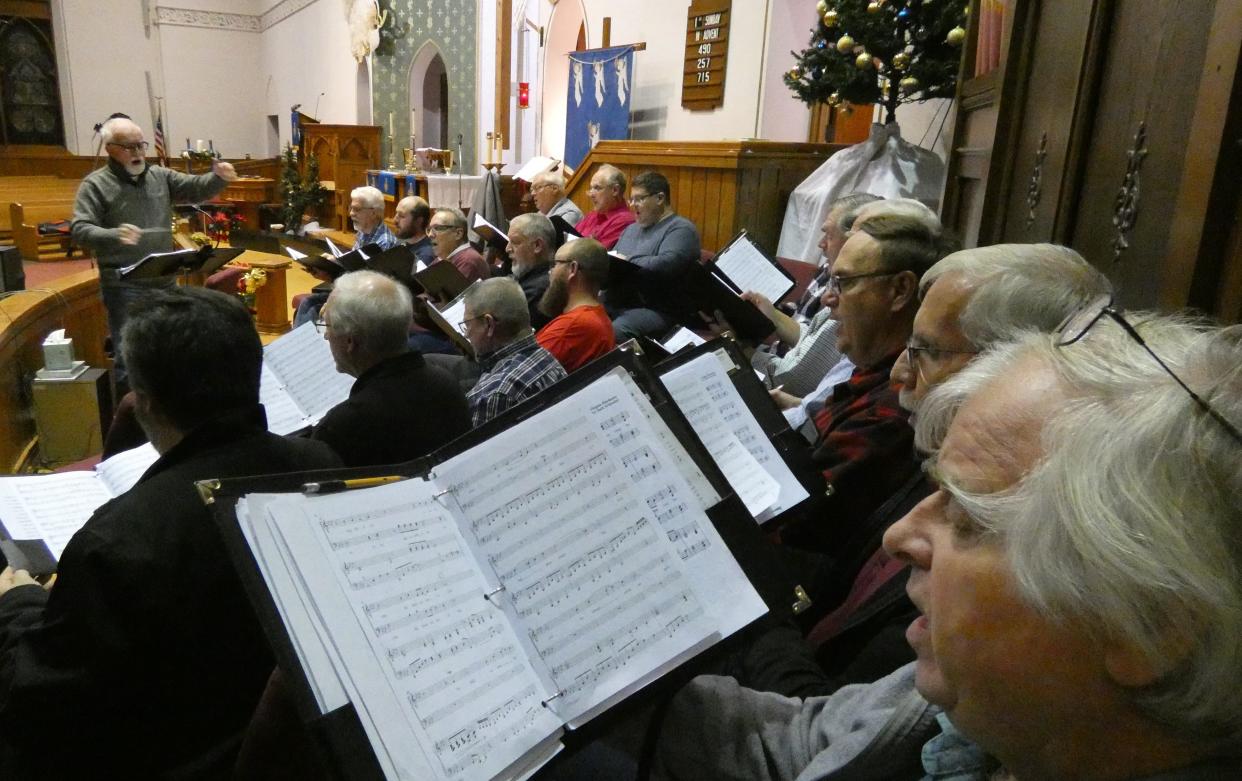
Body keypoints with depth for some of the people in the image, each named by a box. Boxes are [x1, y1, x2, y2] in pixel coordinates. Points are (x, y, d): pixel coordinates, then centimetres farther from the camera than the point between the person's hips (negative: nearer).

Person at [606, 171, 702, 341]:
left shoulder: (681, 229, -3)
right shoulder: (631, 229, 25)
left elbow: (666, 265, -20)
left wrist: (627, 262, -11)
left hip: (657, 311, -7)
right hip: (614, 304, 8)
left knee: (615, 331, -36)